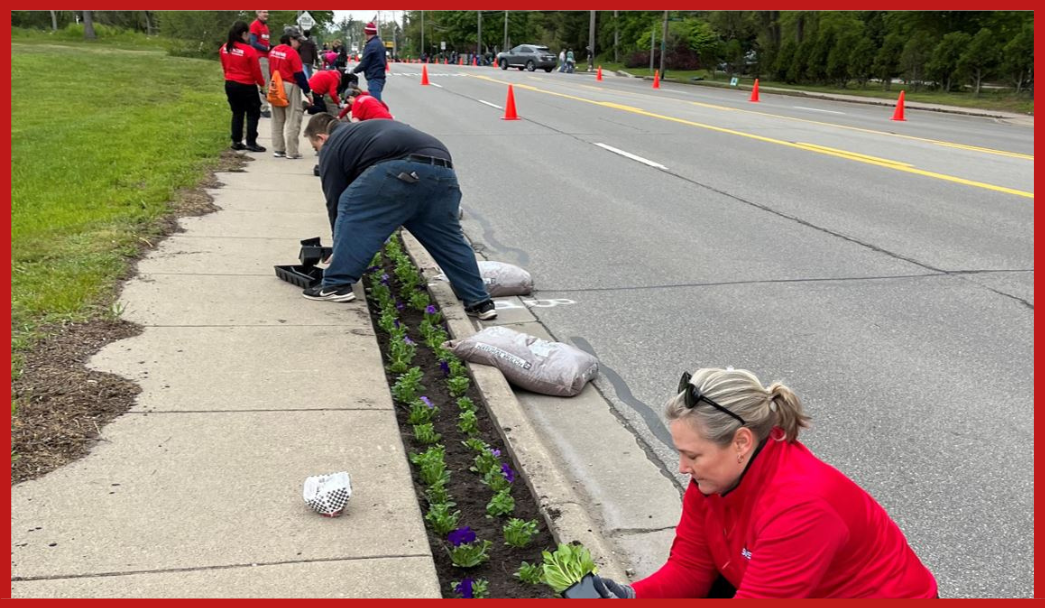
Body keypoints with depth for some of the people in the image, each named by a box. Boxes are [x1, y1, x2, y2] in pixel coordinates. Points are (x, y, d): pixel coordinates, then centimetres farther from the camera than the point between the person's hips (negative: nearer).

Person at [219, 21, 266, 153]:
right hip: (246, 86, -6)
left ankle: (236, 142, 18)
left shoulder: (224, 49, 0)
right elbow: (256, 70, -11)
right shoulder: (249, 50, -19)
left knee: (237, 113, 17)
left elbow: (225, 67, 10)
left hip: (230, 84, 6)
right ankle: (251, 143, 2)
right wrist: (262, 83, 5)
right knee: (253, 113, 6)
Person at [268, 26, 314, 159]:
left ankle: (278, 149, 19)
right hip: (290, 88, -8)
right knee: (293, 120, -3)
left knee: (277, 120, 14)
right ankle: (291, 152, -4)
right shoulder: (292, 53, -15)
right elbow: (299, 75, -16)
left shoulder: (274, 50, 8)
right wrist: (308, 92, -10)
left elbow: (271, 70, 15)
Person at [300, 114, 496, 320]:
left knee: (350, 212, 9)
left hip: (402, 169, -7)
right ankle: (480, 302, 18)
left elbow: (335, 200, 19)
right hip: (442, 171, 7)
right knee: (449, 239, 17)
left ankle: (336, 285, 9)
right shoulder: (362, 130, 44)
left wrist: (341, 248, 31)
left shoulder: (332, 146, 21)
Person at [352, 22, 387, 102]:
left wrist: (354, 71, 3)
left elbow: (364, 64, -14)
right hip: (380, 76, 10)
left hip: (374, 78, -10)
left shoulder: (370, 45, -13)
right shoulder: (380, 43, 16)